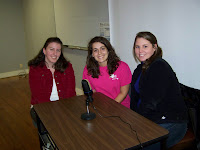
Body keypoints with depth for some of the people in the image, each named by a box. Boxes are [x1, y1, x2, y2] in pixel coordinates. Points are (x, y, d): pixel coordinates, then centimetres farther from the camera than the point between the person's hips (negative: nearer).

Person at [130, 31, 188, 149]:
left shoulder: (160, 67, -17)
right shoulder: (140, 68, 11)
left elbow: (150, 103, -19)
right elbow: (134, 98, 10)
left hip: (170, 124, -8)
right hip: (148, 119, 8)